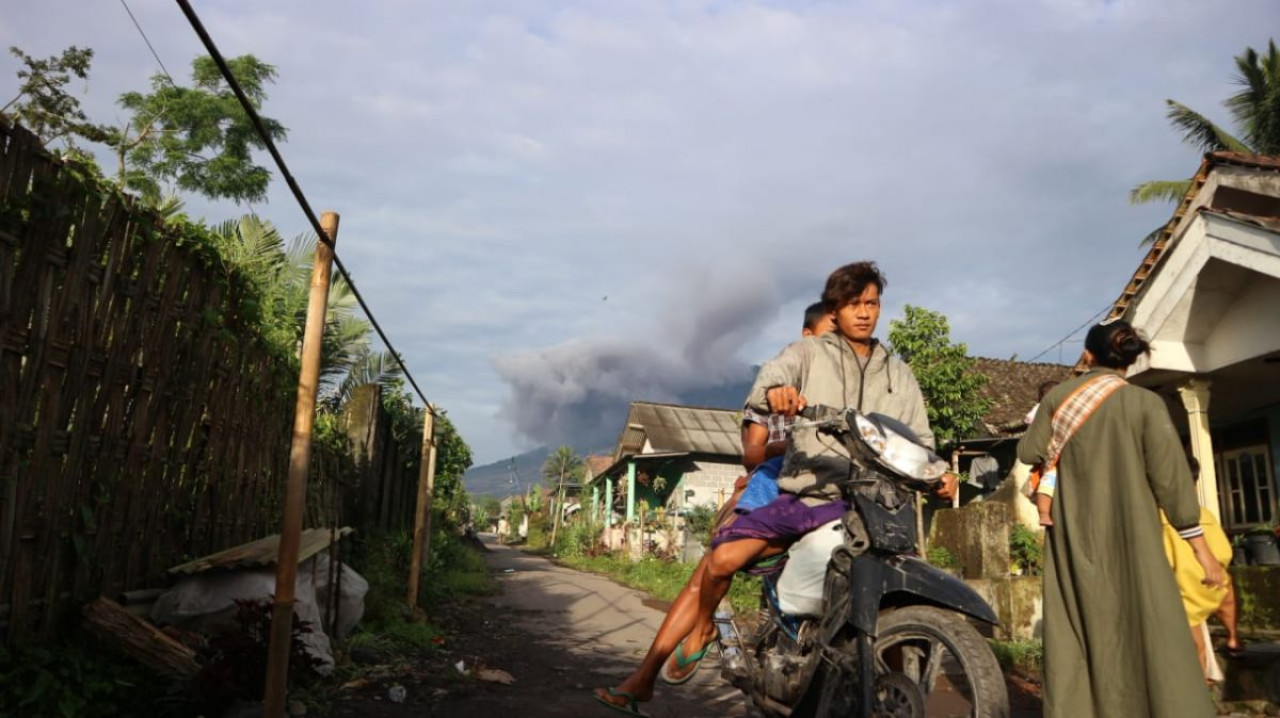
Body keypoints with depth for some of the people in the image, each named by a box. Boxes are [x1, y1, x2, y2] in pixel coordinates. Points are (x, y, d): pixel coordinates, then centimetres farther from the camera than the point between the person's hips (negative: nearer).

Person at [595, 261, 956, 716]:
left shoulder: (899, 375, 19)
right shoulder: (809, 353, 7)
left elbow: (920, 442, 17)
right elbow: (771, 377, -13)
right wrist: (774, 392, -38)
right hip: (803, 496, -2)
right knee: (720, 560, -19)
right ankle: (704, 627, 6)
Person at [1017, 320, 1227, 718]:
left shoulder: (1059, 395, 1)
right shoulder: (1145, 402, -6)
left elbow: (1028, 453, 7)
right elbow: (1171, 480, -7)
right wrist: (1202, 549, -2)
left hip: (1072, 538, 3)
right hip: (1129, 535, -3)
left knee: (1075, 632, 9)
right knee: (1150, 632, 2)